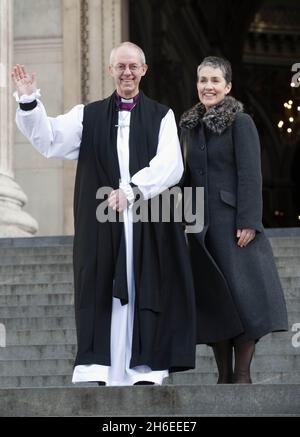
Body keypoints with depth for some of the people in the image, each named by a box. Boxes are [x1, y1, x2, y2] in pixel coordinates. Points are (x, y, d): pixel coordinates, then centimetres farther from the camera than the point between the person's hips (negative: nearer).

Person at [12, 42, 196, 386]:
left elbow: (170, 164, -5)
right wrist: (29, 101, -17)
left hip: (149, 227, -1)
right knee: (103, 293, -5)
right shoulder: (88, 116, 14)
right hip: (102, 225, 1)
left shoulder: (161, 116, 10)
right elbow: (50, 139, -1)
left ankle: (145, 370, -4)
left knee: (144, 293, -4)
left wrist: (133, 189, -20)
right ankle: (96, 372, -10)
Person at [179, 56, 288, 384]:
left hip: (234, 222, -5)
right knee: (211, 299, 4)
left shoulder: (240, 122, -2)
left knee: (242, 294, -6)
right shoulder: (189, 126, 14)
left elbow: (250, 175, -9)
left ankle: (242, 374, -2)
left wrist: (248, 222, -16)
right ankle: (224, 375, 9)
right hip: (201, 227, 5)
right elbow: (188, 178, 15)